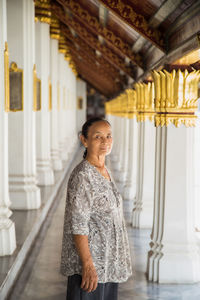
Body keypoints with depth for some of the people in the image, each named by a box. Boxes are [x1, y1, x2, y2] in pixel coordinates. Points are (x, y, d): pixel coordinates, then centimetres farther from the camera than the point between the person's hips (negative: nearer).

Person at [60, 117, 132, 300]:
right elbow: (78, 225, -21)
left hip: (109, 262, 9)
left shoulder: (105, 172, 10)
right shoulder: (82, 176, -18)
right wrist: (88, 264, -24)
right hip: (90, 264, -9)